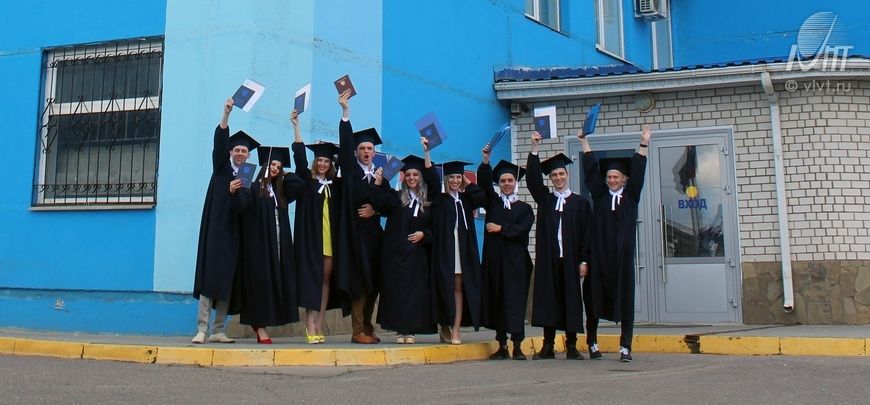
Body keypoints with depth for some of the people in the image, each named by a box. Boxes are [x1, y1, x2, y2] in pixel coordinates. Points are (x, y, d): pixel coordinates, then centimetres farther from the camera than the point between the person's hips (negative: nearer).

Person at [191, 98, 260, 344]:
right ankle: (202, 329, -12)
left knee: (229, 280, 2)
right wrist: (226, 114, -22)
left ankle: (218, 331, 7)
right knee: (210, 276, -11)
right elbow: (219, 143, -9)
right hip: (217, 230, -3)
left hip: (236, 233, 4)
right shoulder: (221, 169, 7)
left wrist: (237, 192, -12)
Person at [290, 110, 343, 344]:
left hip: (330, 237, 3)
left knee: (325, 280, 3)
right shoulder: (307, 180, 7)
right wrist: (296, 125, -8)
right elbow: (299, 156, -3)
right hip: (311, 237, -3)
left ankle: (318, 327, 7)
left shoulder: (335, 184, 13)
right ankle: (311, 327, -7)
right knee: (312, 279, -6)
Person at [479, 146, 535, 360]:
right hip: (494, 260, 2)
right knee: (497, 300, 3)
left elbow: (522, 230, -6)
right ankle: (502, 346, 10)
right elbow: (483, 182, -4)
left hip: (515, 261, -2)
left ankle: (517, 347, -2)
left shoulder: (524, 208, 9)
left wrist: (501, 229, -7)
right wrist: (486, 161, -16)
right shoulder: (493, 202, 12)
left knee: (516, 301, -5)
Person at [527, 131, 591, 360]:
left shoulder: (580, 203, 6)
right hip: (547, 260, 1)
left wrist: (584, 260, -5)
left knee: (571, 300, 2)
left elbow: (586, 233, 3)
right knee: (548, 300, 2)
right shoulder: (544, 199, 11)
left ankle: (571, 347, 10)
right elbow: (533, 178, -2)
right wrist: (535, 149, -9)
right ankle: (548, 346, 7)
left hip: (570, 260, -1)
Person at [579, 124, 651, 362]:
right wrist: (583, 141, 8)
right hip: (599, 256, 1)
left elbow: (638, 171, 3)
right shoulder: (600, 194, 10)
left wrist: (643, 145, -5)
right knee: (595, 298, 3)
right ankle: (592, 343, 13)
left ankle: (625, 347, 1)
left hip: (623, 257, 0)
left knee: (625, 300, -1)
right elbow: (591, 168, 9)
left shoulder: (631, 196, 10)